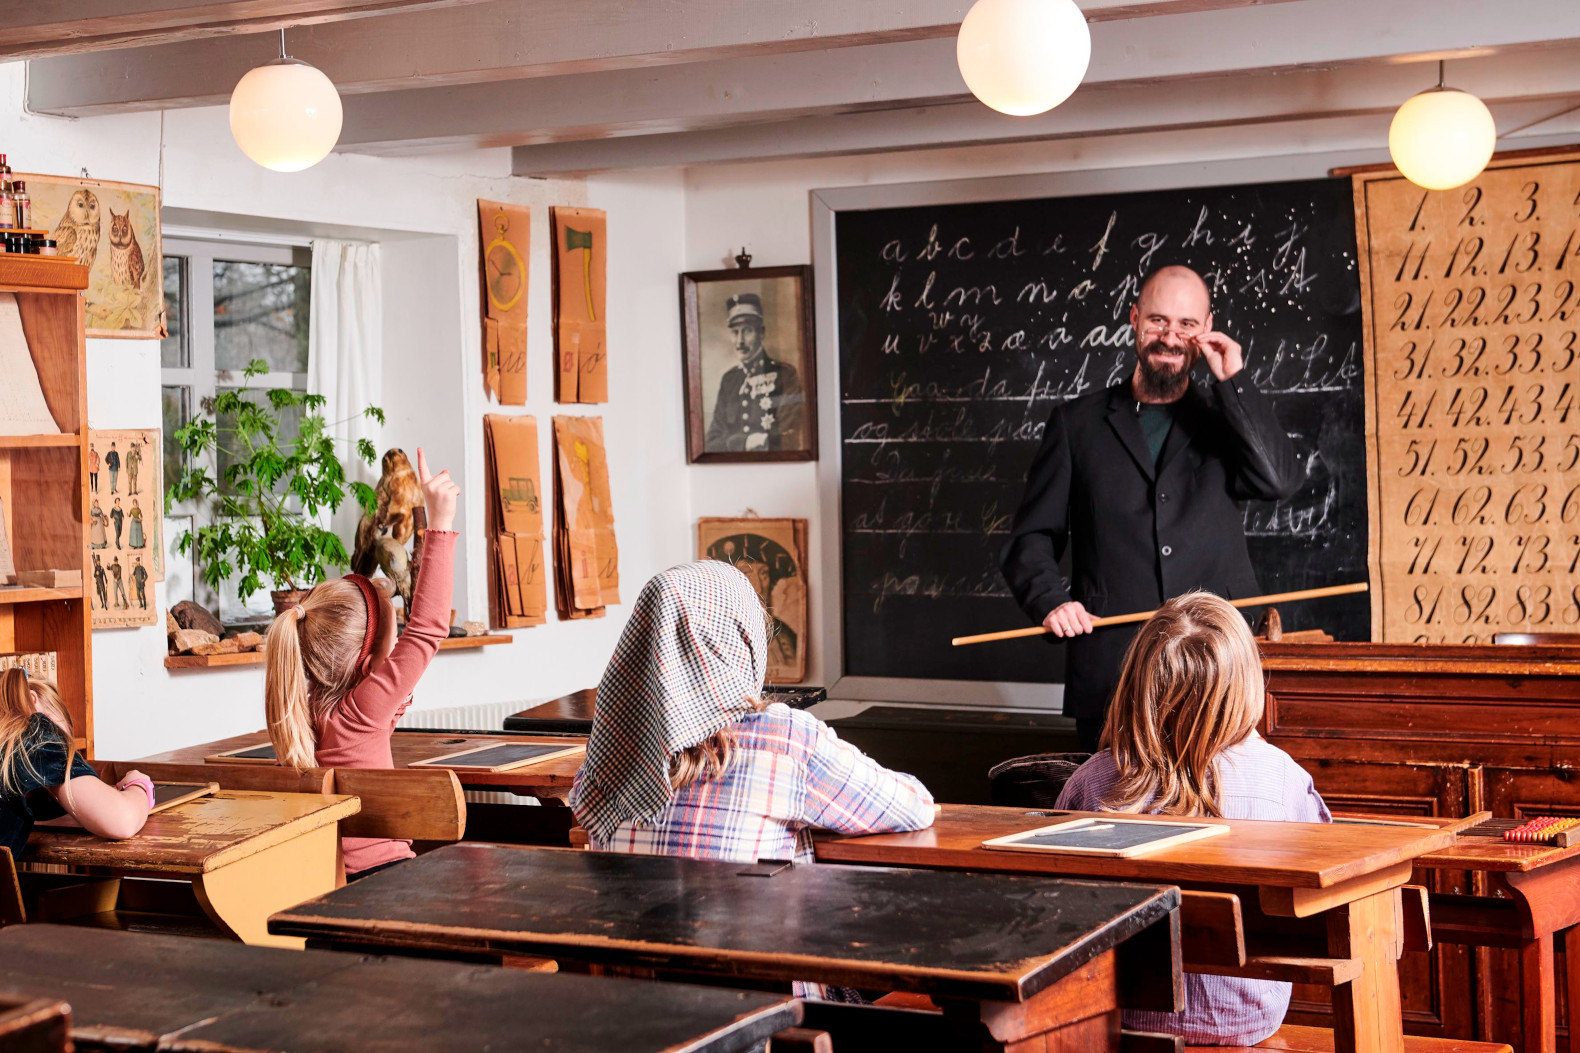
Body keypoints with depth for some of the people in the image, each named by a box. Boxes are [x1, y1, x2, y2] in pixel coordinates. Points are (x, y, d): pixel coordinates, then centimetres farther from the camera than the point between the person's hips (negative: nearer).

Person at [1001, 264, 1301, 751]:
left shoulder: (1225, 419, 15)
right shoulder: (1077, 422, 14)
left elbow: (1279, 480, -6)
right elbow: (1031, 538, 13)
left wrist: (1233, 381, -3)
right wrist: (1050, 600, -7)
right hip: (1110, 677, 0)